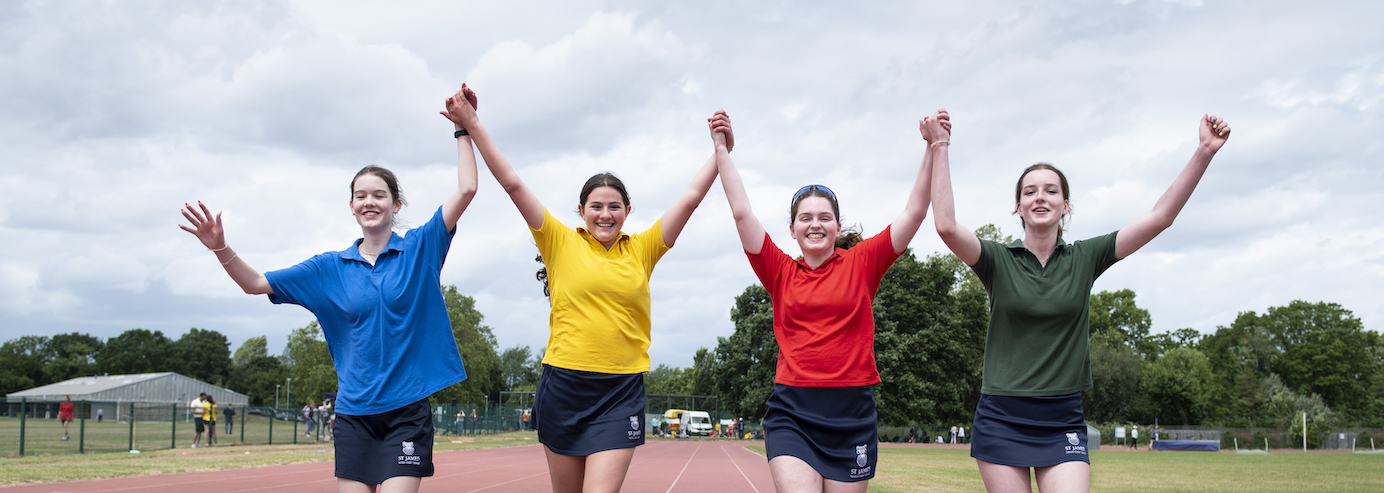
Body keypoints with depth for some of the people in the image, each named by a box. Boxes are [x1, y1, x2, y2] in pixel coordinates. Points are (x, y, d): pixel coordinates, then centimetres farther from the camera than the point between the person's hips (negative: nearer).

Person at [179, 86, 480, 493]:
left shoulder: (420, 249, 0)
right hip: (354, 411, 3)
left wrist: (463, 130, -5)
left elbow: (466, 189, -7)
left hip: (407, 411, -3)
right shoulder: (330, 268, 8)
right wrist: (221, 249, -8)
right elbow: (256, 284, 8)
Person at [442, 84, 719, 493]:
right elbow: (513, 185, -1)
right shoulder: (562, 242, 3)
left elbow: (691, 197, 6)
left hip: (621, 392, 0)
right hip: (564, 384, 0)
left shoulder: (642, 250, 6)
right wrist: (473, 127, -4)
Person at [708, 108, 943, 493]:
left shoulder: (860, 263, 5)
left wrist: (933, 149, -4)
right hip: (792, 413, 0)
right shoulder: (781, 272, 6)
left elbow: (915, 212, 1)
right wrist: (722, 150, 3)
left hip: (852, 414, 1)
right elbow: (741, 212, 3)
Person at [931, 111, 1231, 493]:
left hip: (1063, 421, 1)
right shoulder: (998, 260, -1)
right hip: (1001, 419, -1)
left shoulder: (1084, 259, 6)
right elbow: (946, 226, -18)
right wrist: (939, 150, -18)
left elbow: (1160, 218, 0)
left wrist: (1204, 153, -6)